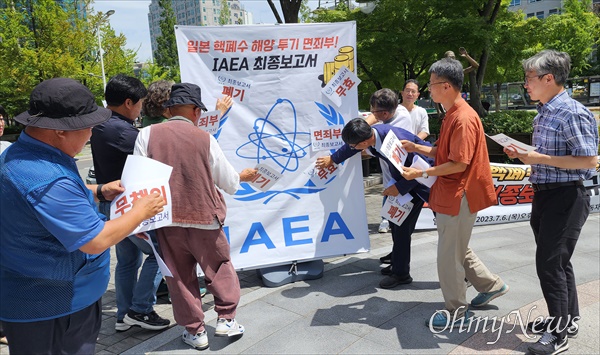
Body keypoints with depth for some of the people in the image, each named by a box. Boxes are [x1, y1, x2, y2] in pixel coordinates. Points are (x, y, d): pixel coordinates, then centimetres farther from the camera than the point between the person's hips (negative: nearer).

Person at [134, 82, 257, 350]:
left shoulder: (147, 134, -5)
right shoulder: (205, 139, -6)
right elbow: (229, 182, 2)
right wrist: (244, 176, 25)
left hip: (167, 220, 1)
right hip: (204, 219, -1)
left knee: (180, 277, 15)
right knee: (220, 268, 20)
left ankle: (195, 331, 24)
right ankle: (225, 319, 22)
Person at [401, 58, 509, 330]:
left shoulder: (463, 119, -21)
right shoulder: (452, 114, 12)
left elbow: (459, 164, -23)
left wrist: (423, 173, -19)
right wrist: (416, 148, 6)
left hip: (458, 197, -10)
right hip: (449, 195, 10)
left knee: (449, 256, 1)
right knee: (458, 249, 22)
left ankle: (456, 312, 17)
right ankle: (491, 285, 38)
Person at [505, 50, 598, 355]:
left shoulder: (572, 113, -18)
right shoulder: (543, 113, 11)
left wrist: (540, 158, -22)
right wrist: (524, 155, 4)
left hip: (565, 197, -9)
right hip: (544, 193, 9)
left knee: (550, 262, -4)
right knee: (558, 261, 18)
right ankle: (567, 319, 33)